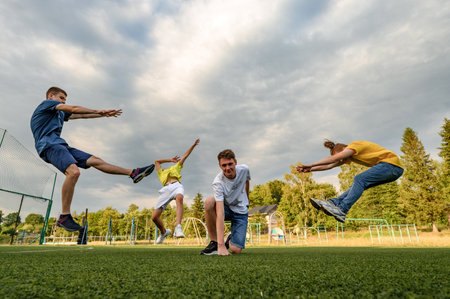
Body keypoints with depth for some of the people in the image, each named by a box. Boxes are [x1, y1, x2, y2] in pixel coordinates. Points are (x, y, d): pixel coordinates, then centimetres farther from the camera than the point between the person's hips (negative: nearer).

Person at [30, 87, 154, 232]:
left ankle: (133, 173, -3)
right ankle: (64, 217, -26)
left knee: (95, 160, -1)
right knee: (73, 171, -32)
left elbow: (80, 115, 28)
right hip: (49, 145, -9)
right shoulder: (46, 103, 6)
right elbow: (74, 109, -3)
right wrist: (99, 111, 0)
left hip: (61, 146, 9)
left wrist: (104, 114, 22)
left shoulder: (60, 113, 30)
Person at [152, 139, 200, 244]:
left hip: (177, 185, -2)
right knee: (154, 217, -9)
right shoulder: (161, 173, 42)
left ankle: (178, 228, -52)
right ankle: (164, 232, 20)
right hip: (166, 189, 2)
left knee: (179, 198, -40)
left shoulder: (176, 167, 39)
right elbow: (157, 161, 54)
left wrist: (193, 145, 38)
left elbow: (185, 155, 40)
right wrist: (170, 159, 54)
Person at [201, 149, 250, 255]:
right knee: (209, 202, -36)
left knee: (236, 250, -17)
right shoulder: (218, 182, -28)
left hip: (241, 211, 1)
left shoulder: (244, 169, -18)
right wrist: (221, 245, -42)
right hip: (225, 208, -1)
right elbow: (220, 213, -37)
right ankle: (214, 242, -19)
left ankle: (231, 239, 21)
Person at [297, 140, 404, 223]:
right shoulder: (349, 156, 13)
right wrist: (310, 169, -1)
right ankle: (335, 203, -13)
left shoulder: (354, 146, -14)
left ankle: (341, 211, -29)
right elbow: (330, 165, 8)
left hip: (392, 163, -10)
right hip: (387, 167, 10)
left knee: (359, 179, -23)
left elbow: (334, 158, -25)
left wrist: (311, 165, -26)